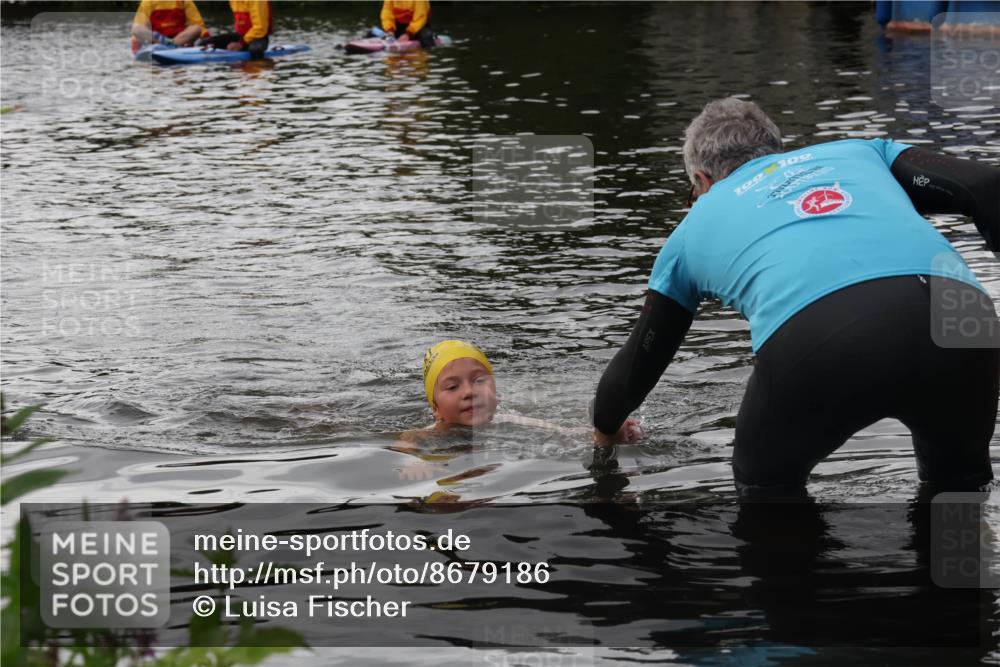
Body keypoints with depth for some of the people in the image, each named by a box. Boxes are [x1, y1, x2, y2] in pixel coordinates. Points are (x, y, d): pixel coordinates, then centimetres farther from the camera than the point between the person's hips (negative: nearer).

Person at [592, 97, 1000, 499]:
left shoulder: (695, 226, 36)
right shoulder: (858, 151, 38)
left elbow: (642, 358, 48)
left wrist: (606, 427, 68)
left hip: (815, 341, -1)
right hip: (957, 314, 2)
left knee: (767, 487, 29)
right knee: (958, 481, 31)